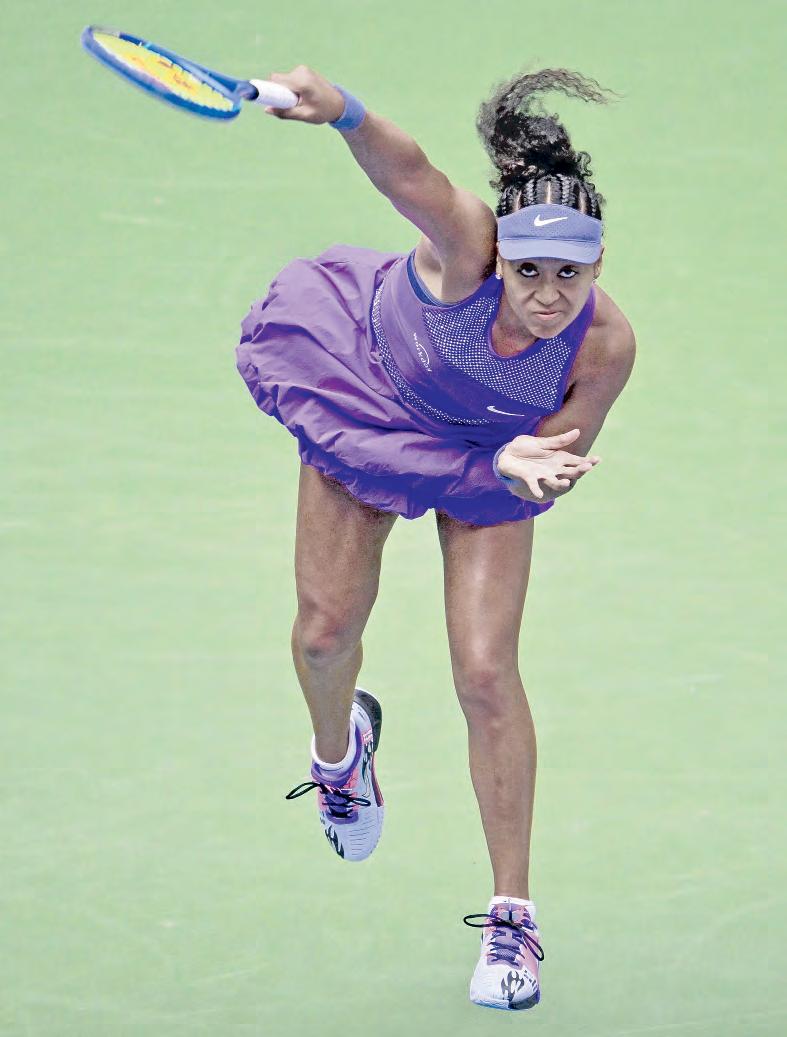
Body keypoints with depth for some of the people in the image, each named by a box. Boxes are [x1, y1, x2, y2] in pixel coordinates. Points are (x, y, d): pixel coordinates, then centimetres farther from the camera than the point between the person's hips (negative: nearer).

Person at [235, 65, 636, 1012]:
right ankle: (339, 746, 45)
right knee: (327, 629, 6)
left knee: (486, 672, -8)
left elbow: (556, 457, -20)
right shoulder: (464, 249, -41)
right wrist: (344, 114, -82)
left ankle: (511, 914, 4)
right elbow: (408, 175, -62)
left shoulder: (604, 344, -33)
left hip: (491, 457, 0)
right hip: (364, 393, 0)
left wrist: (521, 462, -42)